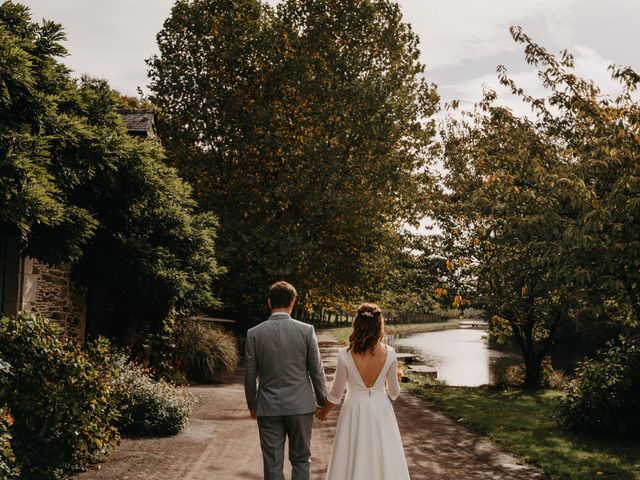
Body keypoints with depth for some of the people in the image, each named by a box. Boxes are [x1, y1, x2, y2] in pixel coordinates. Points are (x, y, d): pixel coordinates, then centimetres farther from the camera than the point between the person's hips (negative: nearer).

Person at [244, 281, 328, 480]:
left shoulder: (254, 333, -5)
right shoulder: (306, 330, -7)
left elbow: (250, 376, 0)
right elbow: (317, 371, -3)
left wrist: (252, 405, 14)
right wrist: (323, 402, 10)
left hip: (268, 407, 0)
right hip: (301, 405, 0)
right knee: (300, 460, 13)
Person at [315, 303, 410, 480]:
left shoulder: (345, 355, -18)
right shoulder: (389, 354, -14)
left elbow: (336, 394, -6)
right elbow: (394, 393, -1)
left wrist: (324, 412, 13)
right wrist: (395, 377, 21)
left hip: (355, 411, -1)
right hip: (381, 411, 1)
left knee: (353, 462, 13)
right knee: (383, 459, 17)